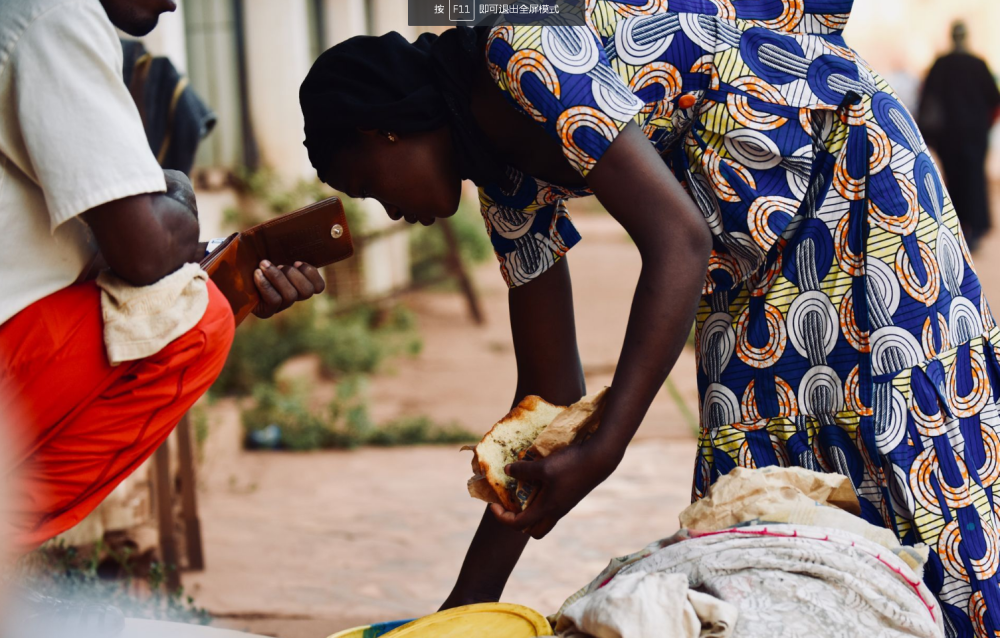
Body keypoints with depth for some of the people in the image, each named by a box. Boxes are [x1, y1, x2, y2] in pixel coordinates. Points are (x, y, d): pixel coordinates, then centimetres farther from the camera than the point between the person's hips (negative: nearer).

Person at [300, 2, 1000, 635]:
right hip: (756, 255, 9)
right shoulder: (511, 185, 5)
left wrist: (603, 451, -36)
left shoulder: (519, 60, -22)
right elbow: (551, 396, 8)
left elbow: (678, 242, -32)